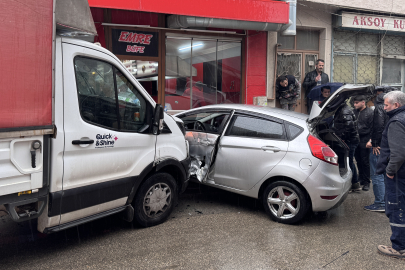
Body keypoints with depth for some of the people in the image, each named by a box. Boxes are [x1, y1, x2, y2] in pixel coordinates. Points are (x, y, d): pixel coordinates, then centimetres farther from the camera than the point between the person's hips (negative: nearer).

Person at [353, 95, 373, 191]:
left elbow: (372, 128, -8)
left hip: (364, 140, -5)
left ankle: (366, 182, 11)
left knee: (365, 162, 1)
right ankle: (361, 179, 27)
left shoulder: (370, 112, -8)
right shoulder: (355, 111, 8)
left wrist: (370, 140, -14)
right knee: (358, 161, 13)